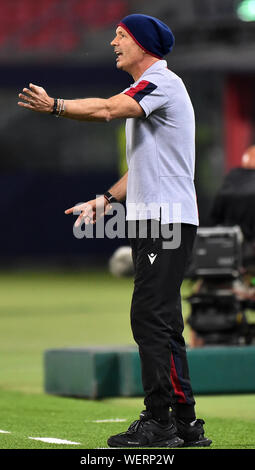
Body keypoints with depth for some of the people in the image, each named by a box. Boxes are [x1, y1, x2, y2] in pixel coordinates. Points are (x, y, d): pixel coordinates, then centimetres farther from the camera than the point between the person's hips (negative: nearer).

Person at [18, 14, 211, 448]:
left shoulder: (162, 82, -10)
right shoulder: (144, 93, 23)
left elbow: (107, 110, -27)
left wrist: (55, 106, -26)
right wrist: (108, 199, 18)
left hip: (167, 218, -11)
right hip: (151, 219, 11)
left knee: (150, 317, -14)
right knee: (158, 321, 10)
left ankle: (160, 423, -13)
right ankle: (185, 426, 13)